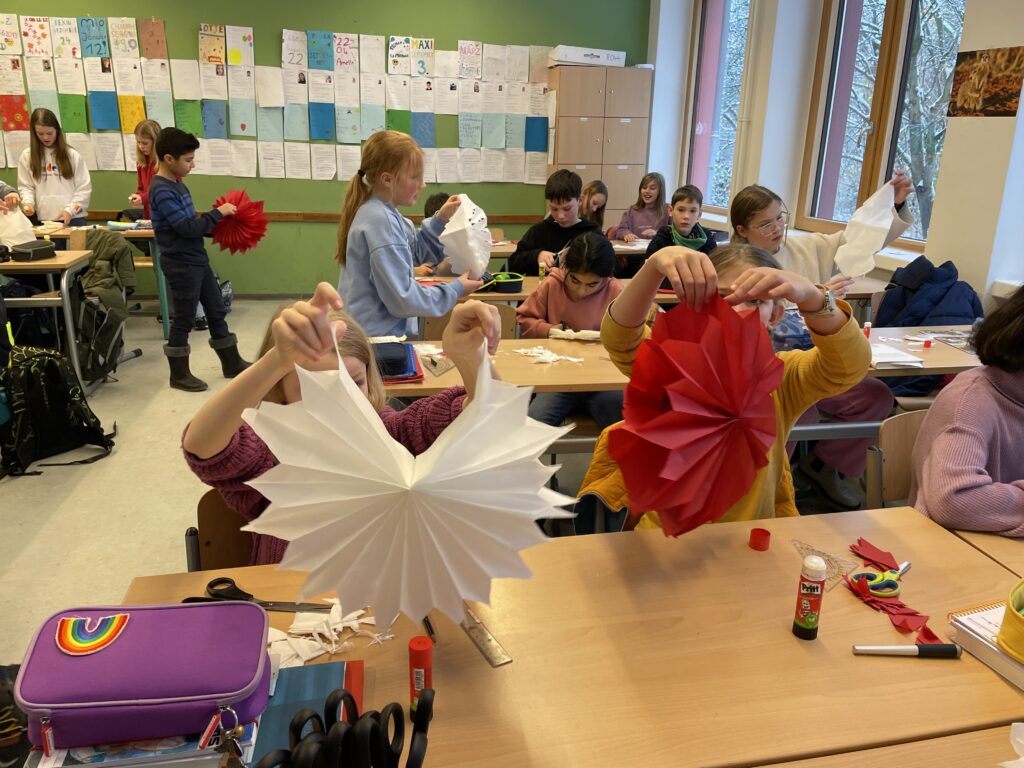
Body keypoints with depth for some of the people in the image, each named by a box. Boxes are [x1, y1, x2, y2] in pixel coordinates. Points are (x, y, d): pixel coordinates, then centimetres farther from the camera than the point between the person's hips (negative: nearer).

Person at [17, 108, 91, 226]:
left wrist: (70, 210, -10)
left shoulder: (72, 155, 3)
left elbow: (84, 187, 1)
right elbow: (25, 187, 8)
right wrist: (28, 202, -13)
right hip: (42, 220, 1)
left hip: (73, 219, -1)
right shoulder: (27, 156, 7)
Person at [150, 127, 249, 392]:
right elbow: (187, 228, -23)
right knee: (184, 318, 1)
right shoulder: (162, 191, -18)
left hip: (197, 260, 9)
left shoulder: (177, 184, 11)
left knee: (216, 311, 14)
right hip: (181, 264, -9)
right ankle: (179, 374, 14)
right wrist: (218, 213, -16)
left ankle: (232, 363, 25)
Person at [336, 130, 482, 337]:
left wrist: (439, 220, 10)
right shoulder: (381, 221, -21)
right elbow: (402, 298, -23)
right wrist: (455, 290, -13)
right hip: (380, 338, -9)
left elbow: (414, 253, 22)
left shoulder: (381, 212, 8)